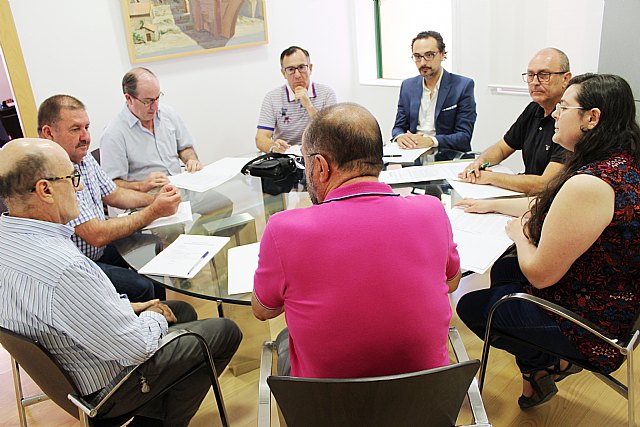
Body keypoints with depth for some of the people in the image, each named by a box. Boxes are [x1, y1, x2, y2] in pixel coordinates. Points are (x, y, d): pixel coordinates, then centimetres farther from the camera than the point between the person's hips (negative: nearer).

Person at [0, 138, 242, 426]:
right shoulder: (66, 269, -39)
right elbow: (137, 348, -29)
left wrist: (126, 307, 4)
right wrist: (154, 317, -7)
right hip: (100, 387, -8)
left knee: (183, 310, 22)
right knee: (226, 332, 3)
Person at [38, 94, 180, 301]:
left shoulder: (83, 156, 1)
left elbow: (113, 194, 15)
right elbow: (96, 235, -29)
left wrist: (155, 199, -3)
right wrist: (154, 211, -24)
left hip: (100, 249, 9)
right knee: (141, 288, -21)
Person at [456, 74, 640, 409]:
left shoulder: (588, 184, -33)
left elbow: (540, 274, -26)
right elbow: (550, 207, 14)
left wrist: (519, 234, -7)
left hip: (588, 327, -9)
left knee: (470, 306, 7)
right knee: (502, 270, 26)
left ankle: (549, 364, 24)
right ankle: (534, 380, 33)